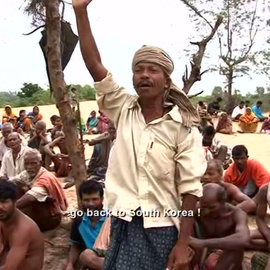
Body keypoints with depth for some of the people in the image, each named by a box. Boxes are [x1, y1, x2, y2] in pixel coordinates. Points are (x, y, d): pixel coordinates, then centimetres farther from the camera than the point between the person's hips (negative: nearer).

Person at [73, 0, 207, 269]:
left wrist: (183, 243, -11)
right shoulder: (123, 110, 0)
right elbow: (94, 64, -8)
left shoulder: (183, 126, -9)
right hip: (123, 221, 3)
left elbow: (190, 188, -9)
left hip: (161, 228, -3)